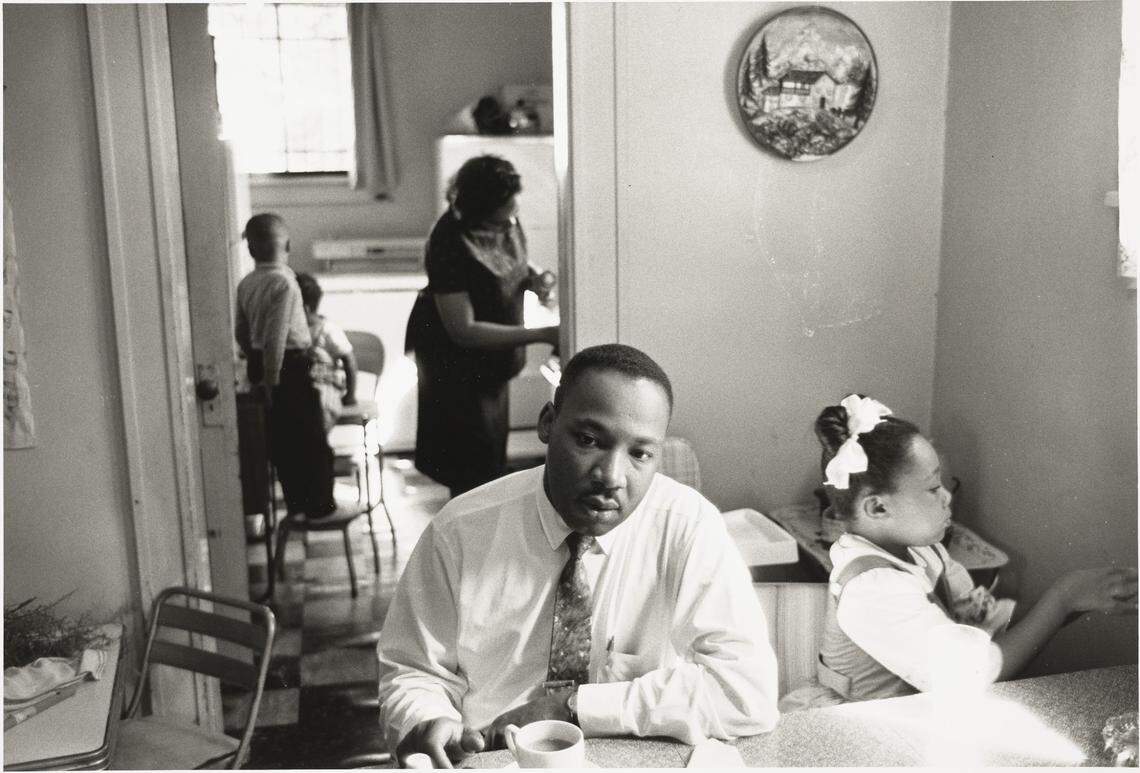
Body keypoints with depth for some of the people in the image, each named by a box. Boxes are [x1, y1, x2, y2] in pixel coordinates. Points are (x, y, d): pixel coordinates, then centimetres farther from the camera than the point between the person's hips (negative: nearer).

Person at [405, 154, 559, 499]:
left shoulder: (506, 222, -10)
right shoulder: (450, 245, -30)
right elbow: (462, 330, -31)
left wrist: (532, 277, -13)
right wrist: (541, 335, -34)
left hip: (492, 356, 7)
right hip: (455, 358, -7)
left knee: (491, 448, 20)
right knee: (474, 461, -3)